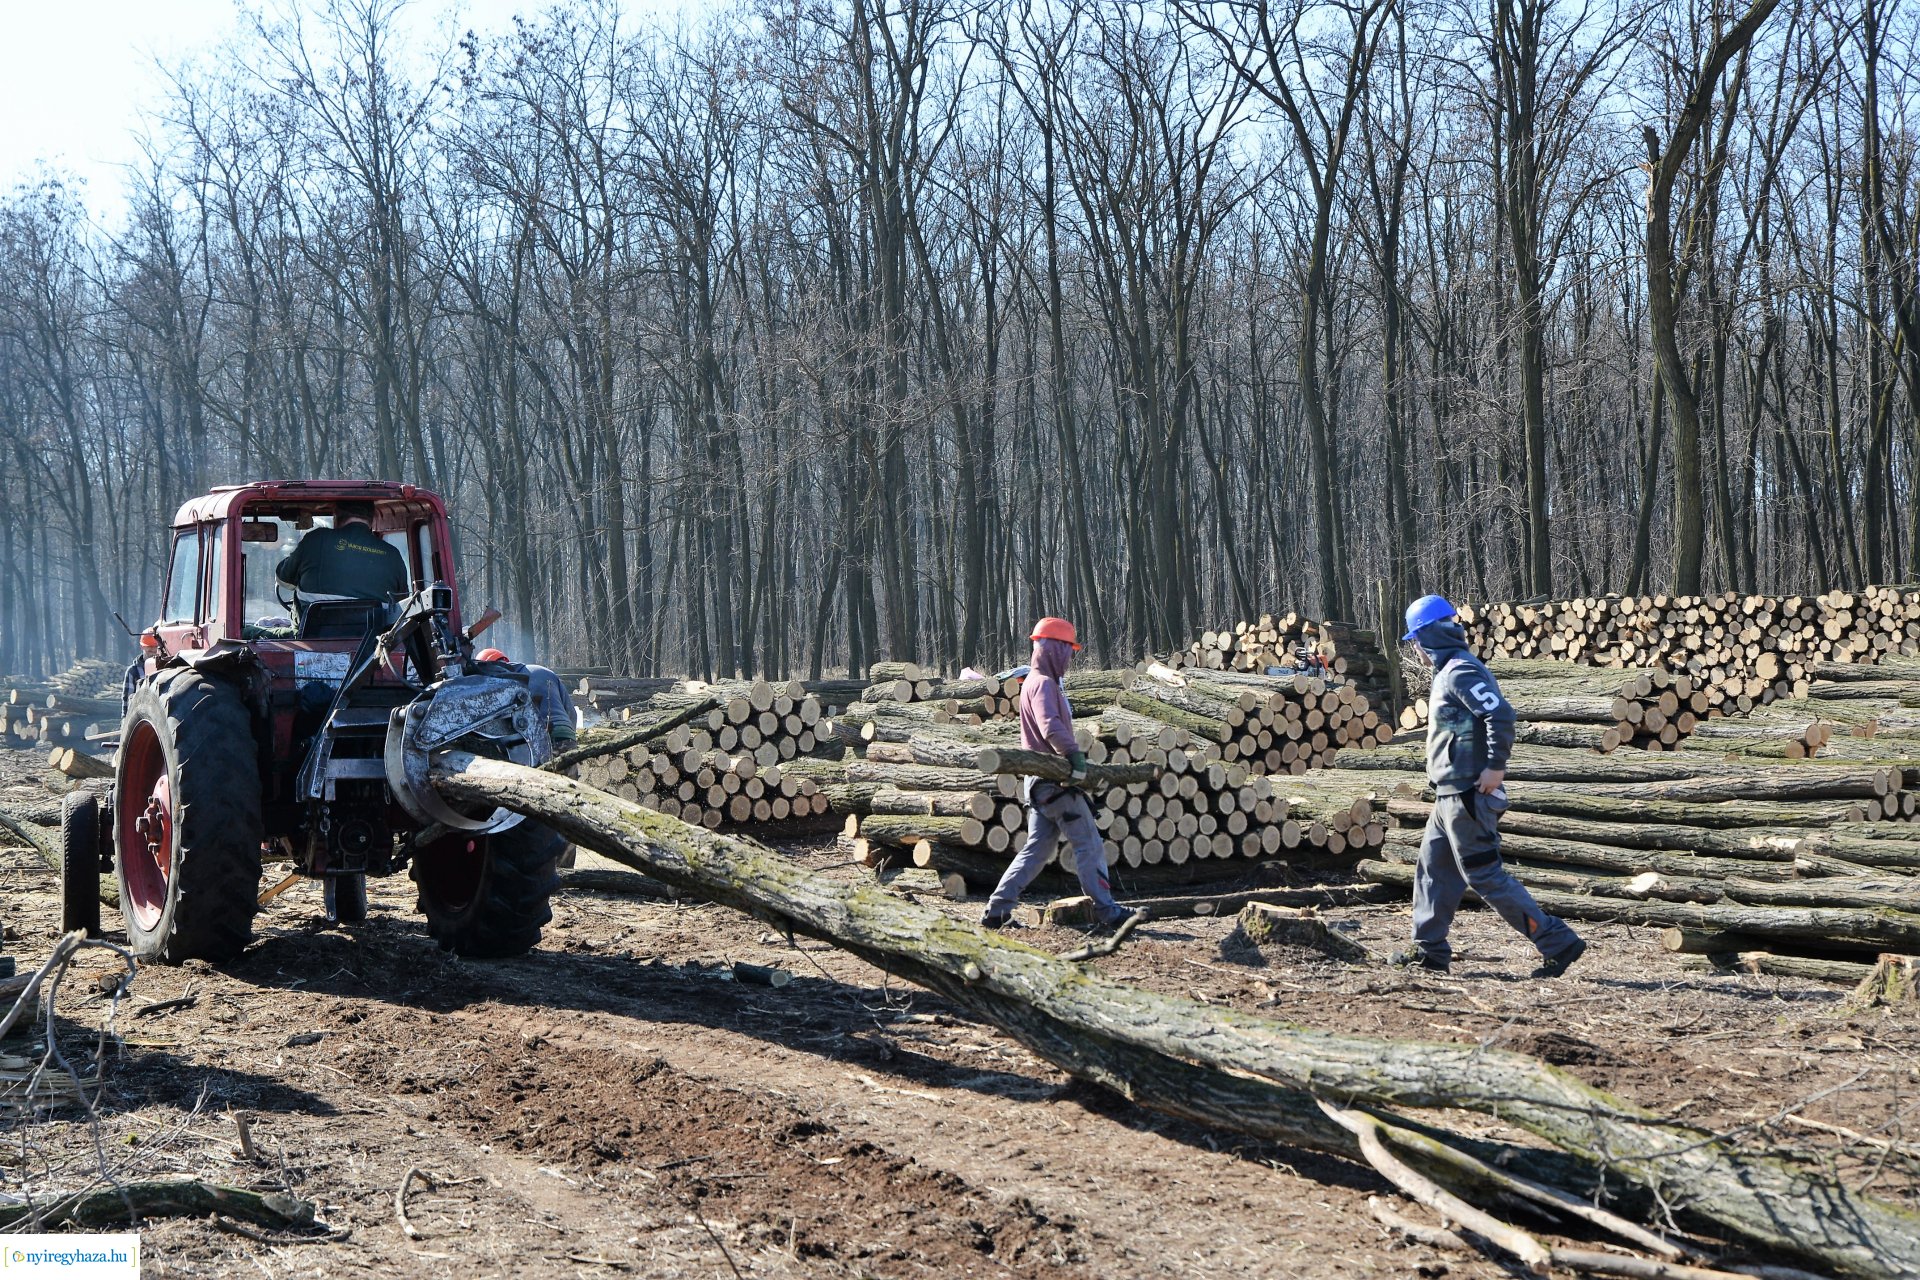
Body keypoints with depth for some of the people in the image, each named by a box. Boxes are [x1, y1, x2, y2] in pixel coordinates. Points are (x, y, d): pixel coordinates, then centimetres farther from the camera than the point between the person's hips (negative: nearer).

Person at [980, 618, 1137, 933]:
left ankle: (997, 909, 6)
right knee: (1089, 845, -3)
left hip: (1040, 781, 10)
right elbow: (1051, 727, -30)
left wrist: (1074, 755, 15)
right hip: (1056, 780, -10)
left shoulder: (1034, 682, 20)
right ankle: (1106, 911, 1)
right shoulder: (1043, 684, -13)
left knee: (1037, 848, 11)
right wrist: (1076, 757, -27)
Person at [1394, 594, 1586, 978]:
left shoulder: (1460, 672, -15)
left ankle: (1558, 942, -6)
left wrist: (1496, 767, -22)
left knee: (1485, 875, -7)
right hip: (1453, 794, 10)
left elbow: (1501, 714, -26)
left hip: (1467, 794, -10)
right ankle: (1429, 948, 22)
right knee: (1433, 867, 15)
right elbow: (1492, 716, 22)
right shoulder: (1451, 670, 16)